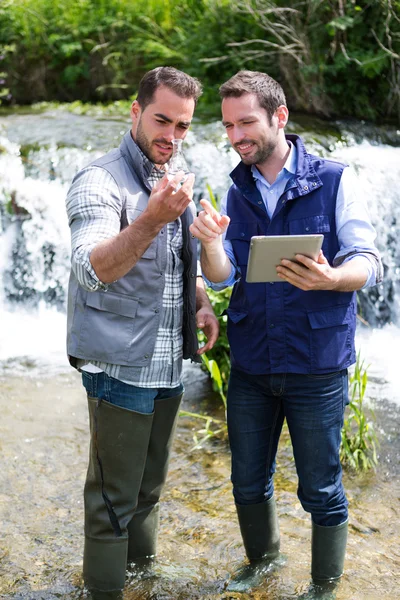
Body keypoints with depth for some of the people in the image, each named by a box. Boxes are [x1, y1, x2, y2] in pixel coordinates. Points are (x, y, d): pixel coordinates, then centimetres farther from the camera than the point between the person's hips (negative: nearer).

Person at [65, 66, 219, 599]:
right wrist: (151, 219, -47)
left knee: (148, 487, 21)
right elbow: (93, 269, -31)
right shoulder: (100, 182, -15)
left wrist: (202, 301, 4)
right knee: (113, 498, 2)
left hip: (168, 368, 8)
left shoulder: (175, 185, 12)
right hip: (120, 369, -7)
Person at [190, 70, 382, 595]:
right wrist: (211, 243, -24)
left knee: (321, 491, 7)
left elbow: (369, 263, -11)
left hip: (317, 366, -4)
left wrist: (328, 278, -34)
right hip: (250, 365, 4)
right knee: (248, 483, 17)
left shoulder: (334, 179, -7)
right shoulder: (236, 192, 5)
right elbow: (222, 278, -1)